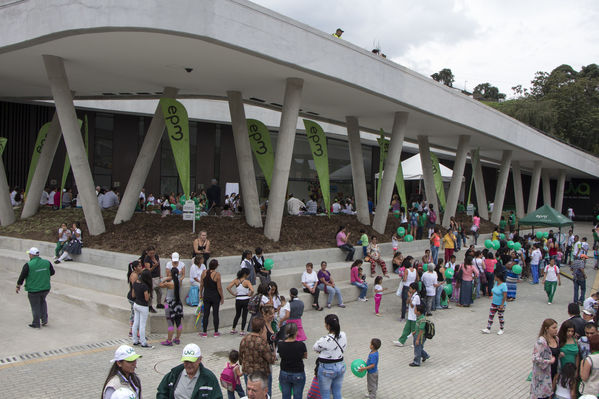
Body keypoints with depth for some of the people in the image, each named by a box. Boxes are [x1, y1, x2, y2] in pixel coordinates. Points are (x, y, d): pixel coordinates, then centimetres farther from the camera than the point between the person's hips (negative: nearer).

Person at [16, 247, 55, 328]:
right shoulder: (47, 262, -2)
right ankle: (44, 320, 23)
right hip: (46, 288, 4)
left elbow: (22, 276, -7)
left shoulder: (28, 265, -15)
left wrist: (18, 286, 7)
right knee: (42, 301, 26)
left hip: (33, 290, -4)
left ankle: (36, 324, 19)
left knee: (35, 306, 8)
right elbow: (52, 272, 10)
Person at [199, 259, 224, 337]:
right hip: (215, 296, -3)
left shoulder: (204, 272, -6)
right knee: (215, 314, 7)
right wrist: (222, 297, -2)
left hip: (206, 296, 3)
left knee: (206, 314, 9)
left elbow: (201, 285, 2)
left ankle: (204, 332, 14)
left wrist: (200, 294, 15)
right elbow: (219, 287, -13)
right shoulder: (217, 274, -17)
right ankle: (216, 332, 14)